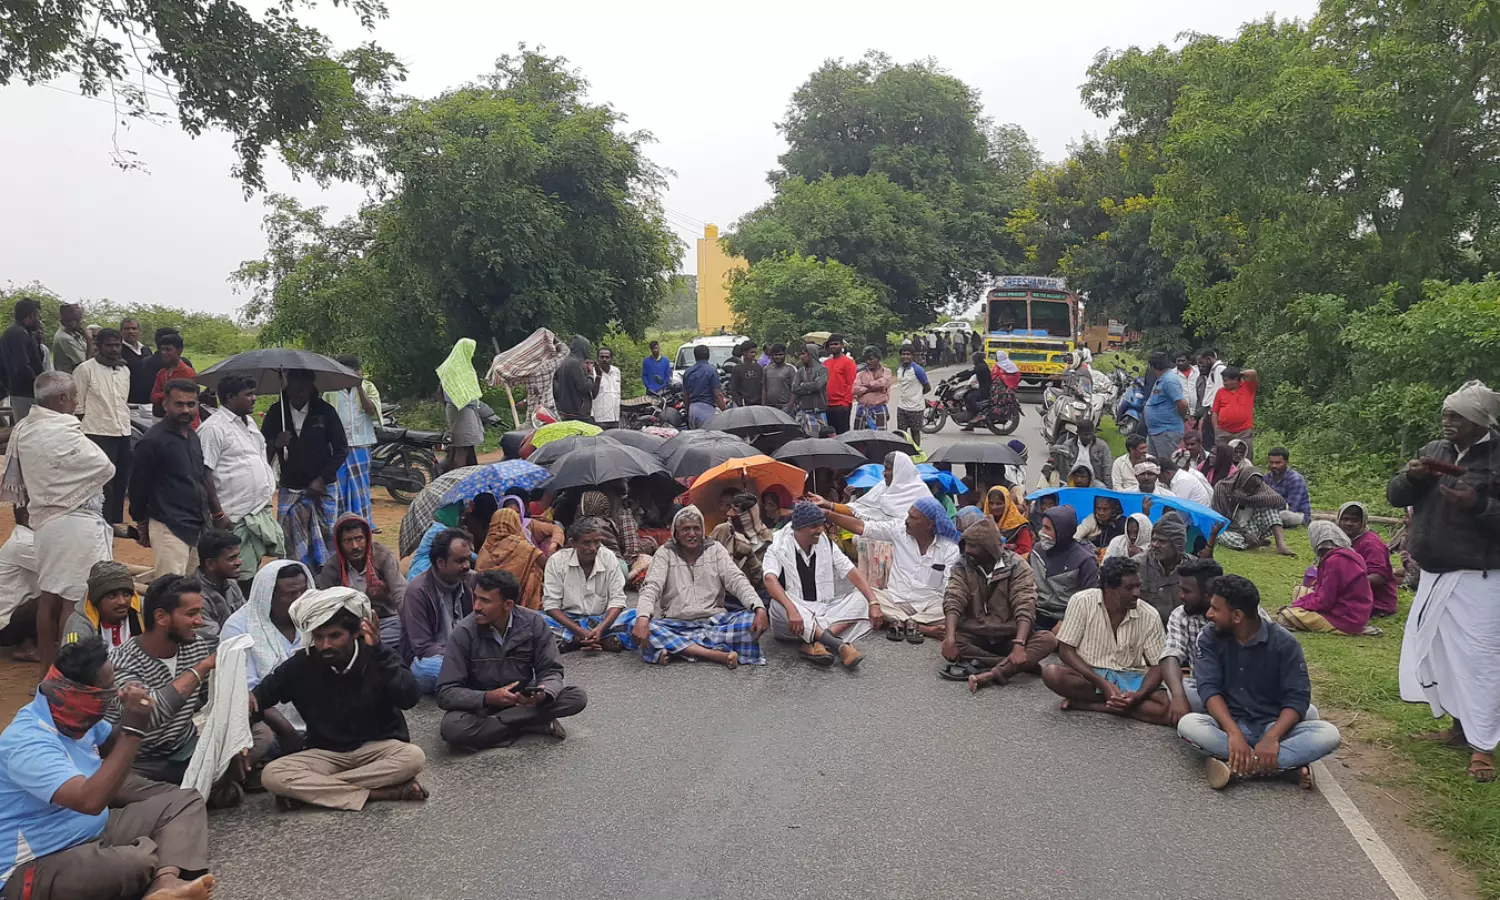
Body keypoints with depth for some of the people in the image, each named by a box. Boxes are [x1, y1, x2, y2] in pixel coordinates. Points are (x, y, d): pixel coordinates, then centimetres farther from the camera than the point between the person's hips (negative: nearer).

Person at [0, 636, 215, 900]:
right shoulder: (28, 744, -26)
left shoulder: (73, 715, 3)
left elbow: (110, 748, 24)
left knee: (185, 801, -2)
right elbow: (90, 800, -38)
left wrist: (131, 717, 0)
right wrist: (134, 731, -33)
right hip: (40, 865, -11)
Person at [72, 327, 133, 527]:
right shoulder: (85, 369, -6)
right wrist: (82, 436, -5)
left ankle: (116, 522, 21)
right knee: (104, 484, -4)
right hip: (98, 434, -6)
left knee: (121, 481, 11)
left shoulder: (125, 370, 12)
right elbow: (78, 406, -5)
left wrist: (125, 425, 18)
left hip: (123, 433, 6)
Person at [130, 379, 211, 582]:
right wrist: (142, 525, 1)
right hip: (169, 528, -8)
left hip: (197, 527, 8)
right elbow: (138, 486, -6)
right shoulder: (153, 440, -11)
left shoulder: (193, 437, 13)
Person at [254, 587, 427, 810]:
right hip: (326, 753, 2)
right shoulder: (301, 665, -4)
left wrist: (378, 649, -28)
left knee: (414, 757, -34)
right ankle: (383, 792, -29)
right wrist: (252, 699, -12)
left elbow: (410, 698, -25)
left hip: (377, 747, -2)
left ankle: (311, 789, -25)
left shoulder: (377, 657, -10)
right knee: (271, 775, -25)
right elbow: (265, 690, 13)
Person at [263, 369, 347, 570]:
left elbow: (341, 449, 0)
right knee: (290, 543, -1)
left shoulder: (324, 411, -3)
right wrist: (275, 444, -20)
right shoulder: (276, 412, 2)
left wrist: (322, 479, -8)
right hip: (289, 490, 2)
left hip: (322, 488, -1)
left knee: (326, 538, 0)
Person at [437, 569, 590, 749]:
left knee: (578, 697, -20)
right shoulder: (464, 631, -19)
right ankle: (535, 724, -18)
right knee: (452, 728, -35)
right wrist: (488, 698, -38)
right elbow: (446, 693, -20)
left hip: (522, 700, 2)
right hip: (480, 704, -2)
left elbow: (552, 671, -10)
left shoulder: (534, 623, -14)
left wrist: (543, 694, -34)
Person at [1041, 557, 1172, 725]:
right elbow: (1065, 650, -11)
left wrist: (1139, 695, -26)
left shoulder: (1149, 615, -10)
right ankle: (1117, 701, -17)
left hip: (1130, 678, 1)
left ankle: (1084, 703, -20)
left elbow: (1159, 665, -6)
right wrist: (1102, 683, -24)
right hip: (1090, 675, -1)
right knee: (1051, 673, -32)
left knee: (1168, 706, -28)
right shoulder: (1082, 602, -14)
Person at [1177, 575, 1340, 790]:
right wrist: (1234, 733, -31)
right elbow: (1209, 688, -15)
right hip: (1229, 725, 0)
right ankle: (1287, 764, -29)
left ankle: (1236, 766, -32)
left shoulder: (1284, 642, -7)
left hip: (1274, 726, 0)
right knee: (1188, 724, -32)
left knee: (1328, 734, -27)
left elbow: (1297, 697, -13)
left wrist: (1272, 737, -29)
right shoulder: (1210, 638, -4)